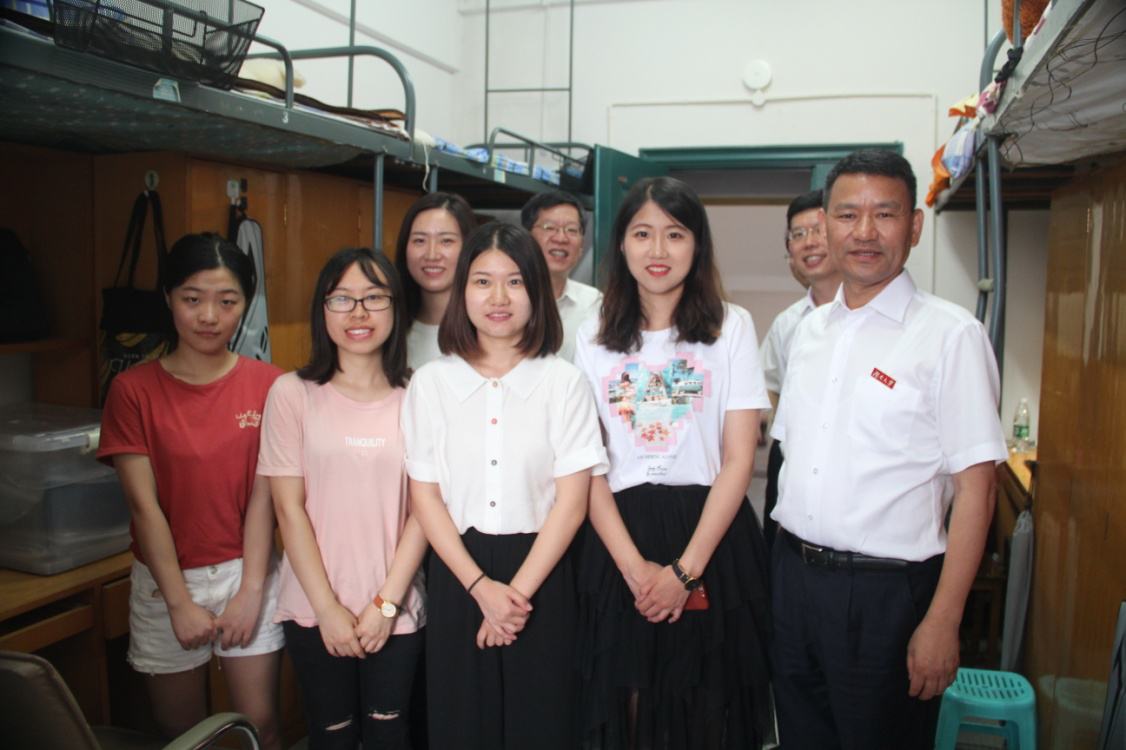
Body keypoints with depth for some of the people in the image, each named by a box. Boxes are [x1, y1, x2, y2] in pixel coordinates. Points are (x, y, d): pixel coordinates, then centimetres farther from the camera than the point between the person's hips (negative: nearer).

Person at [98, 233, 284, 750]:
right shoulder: (134, 389, -5)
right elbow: (144, 504, -8)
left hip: (247, 573, 0)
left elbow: (263, 494, -5)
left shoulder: (267, 385, -3)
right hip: (165, 580, 0)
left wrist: (251, 591, -10)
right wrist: (179, 601, -9)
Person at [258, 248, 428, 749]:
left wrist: (386, 604, -6)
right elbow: (289, 508, -5)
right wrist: (327, 607, -7)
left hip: (397, 610, 1)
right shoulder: (293, 393, -4)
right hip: (316, 609, 0)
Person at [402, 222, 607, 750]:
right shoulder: (431, 382, 1)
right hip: (457, 574, 1)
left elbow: (571, 501, -5)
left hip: (540, 572, -1)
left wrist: (519, 590, -12)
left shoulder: (563, 382, -2)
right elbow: (425, 496, -1)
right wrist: (481, 586, -9)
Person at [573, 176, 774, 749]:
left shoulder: (731, 327, 0)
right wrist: (634, 567, -11)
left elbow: (739, 460, -5)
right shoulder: (594, 338, 5)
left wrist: (685, 569, -12)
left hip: (712, 536, -1)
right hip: (619, 538, 1)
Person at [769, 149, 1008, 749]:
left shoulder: (950, 335, -11)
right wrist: (786, 554, 9)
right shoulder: (810, 329, 8)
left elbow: (974, 488, -13)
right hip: (792, 575, 6)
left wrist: (942, 621, -15)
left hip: (886, 590, -5)